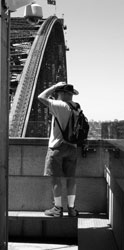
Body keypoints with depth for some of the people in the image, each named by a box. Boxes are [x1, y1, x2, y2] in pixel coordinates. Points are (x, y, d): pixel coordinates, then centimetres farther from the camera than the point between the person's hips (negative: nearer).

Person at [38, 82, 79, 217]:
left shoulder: (60, 105, -14)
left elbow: (41, 97, -15)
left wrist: (55, 86, -5)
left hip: (57, 146, -6)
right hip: (72, 146, 6)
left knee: (56, 177, 2)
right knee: (70, 177, 10)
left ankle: (58, 208, 6)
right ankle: (71, 208, 13)